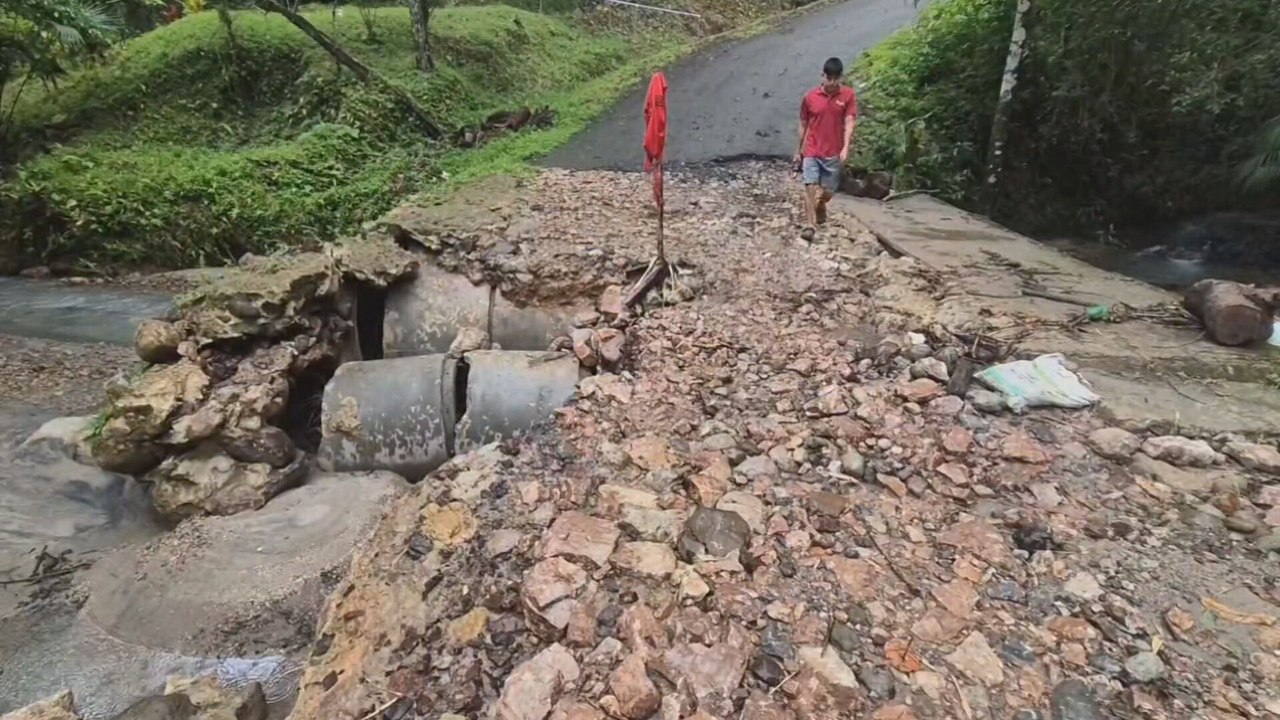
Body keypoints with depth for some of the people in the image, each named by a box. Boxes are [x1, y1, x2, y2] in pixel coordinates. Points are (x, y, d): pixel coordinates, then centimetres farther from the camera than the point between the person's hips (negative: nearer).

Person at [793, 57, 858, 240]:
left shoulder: (848, 95, -4)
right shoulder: (810, 96, -2)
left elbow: (849, 122, -10)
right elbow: (803, 125, 7)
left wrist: (845, 147, -24)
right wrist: (798, 151, 10)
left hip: (834, 152, 1)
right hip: (811, 151, 0)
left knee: (828, 191, 10)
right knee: (810, 186, -13)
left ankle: (820, 209, 42)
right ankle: (810, 225, -12)